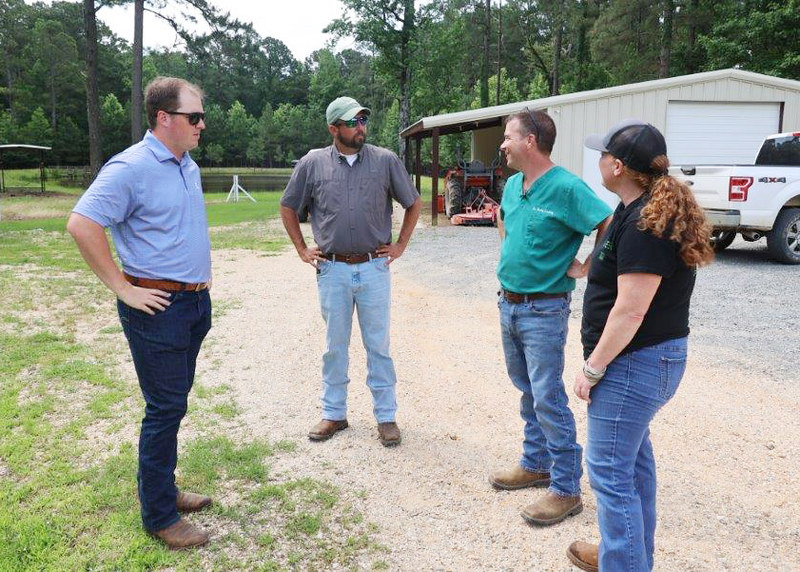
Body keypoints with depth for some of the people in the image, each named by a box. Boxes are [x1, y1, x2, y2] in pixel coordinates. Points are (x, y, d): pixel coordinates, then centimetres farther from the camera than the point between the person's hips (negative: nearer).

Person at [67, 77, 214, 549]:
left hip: (195, 302, 9)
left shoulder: (189, 166, 12)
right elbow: (82, 225, -21)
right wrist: (123, 289, -19)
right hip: (158, 307, -8)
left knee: (173, 404, 18)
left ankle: (162, 489, 34)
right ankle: (159, 515, 13)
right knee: (166, 408, -1)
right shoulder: (132, 167, -16)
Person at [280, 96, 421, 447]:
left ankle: (386, 417, 18)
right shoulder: (313, 164, 1)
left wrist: (401, 245, 6)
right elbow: (288, 208, 12)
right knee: (335, 346, 11)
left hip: (374, 269, 0)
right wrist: (302, 250, 8)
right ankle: (334, 414, 25)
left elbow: (414, 203, 11)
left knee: (378, 346, 7)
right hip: (332, 270, 1)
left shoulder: (385, 161, 0)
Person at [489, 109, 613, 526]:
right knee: (527, 390, 18)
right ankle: (536, 464, 34)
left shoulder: (566, 188, -19)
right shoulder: (512, 185, 7)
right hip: (508, 304, 9)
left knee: (548, 399, -4)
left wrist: (585, 268, -17)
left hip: (544, 309, -8)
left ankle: (566, 488, 8)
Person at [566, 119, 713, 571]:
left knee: (610, 469, -2)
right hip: (650, 357, 11)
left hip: (634, 361, -11)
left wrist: (592, 369, -18)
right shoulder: (652, 210, 9)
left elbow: (630, 311, -25)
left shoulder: (644, 225, -23)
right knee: (634, 455, 21)